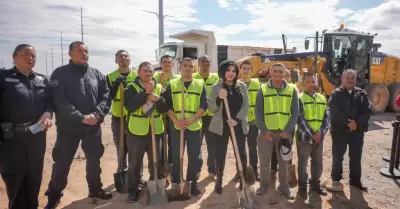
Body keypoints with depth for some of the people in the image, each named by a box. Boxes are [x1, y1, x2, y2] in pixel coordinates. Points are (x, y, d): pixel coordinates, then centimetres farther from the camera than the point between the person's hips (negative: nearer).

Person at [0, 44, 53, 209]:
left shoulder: (42, 80, 11)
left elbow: (49, 101, 10)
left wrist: (46, 115, -11)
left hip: (37, 135, 4)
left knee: (35, 175, 13)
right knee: (14, 177, 5)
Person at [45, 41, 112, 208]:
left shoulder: (97, 74, 7)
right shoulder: (60, 73, -5)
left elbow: (105, 96, 2)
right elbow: (59, 100, -14)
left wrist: (97, 114, -15)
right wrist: (81, 117, -21)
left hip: (93, 126, 4)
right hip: (68, 126, -3)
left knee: (94, 159, 15)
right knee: (62, 162, 6)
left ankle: (95, 188, 34)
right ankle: (54, 195, 26)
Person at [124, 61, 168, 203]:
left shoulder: (159, 88, 5)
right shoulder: (132, 87, -3)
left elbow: (164, 109, 0)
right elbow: (129, 106, -19)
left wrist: (158, 99, -19)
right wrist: (145, 92, -21)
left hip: (155, 130, 3)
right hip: (137, 131, -2)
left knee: (155, 162, 14)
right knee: (135, 163, 7)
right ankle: (133, 190, 23)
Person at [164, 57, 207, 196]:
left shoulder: (200, 85, 6)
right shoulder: (172, 84, 5)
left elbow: (203, 106, -1)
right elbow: (168, 105, 0)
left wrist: (192, 119, -16)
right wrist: (176, 121, -15)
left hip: (195, 126, 1)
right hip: (176, 126, 0)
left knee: (194, 157, 7)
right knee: (176, 157, 7)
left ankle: (192, 185, 22)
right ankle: (175, 184, 22)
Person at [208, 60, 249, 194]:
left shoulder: (242, 86, 5)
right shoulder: (216, 87, 0)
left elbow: (246, 105, 0)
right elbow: (211, 108, -3)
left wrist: (237, 119, -13)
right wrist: (219, 99, -22)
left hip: (239, 125, 1)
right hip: (221, 126, -1)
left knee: (241, 153, 5)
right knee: (220, 154, 6)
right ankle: (219, 180, 20)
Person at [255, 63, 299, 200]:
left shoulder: (291, 90, 3)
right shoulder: (262, 90, 1)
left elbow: (295, 112, 1)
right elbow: (258, 112, -1)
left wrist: (287, 130, -8)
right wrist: (264, 130, -10)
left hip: (284, 132, 1)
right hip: (267, 131, 0)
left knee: (283, 161, 10)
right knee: (264, 160, 7)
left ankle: (284, 187, 25)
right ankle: (264, 185, 24)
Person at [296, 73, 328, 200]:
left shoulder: (322, 98, 11)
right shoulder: (299, 99, -6)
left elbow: (325, 117, 8)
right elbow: (300, 120, -13)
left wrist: (321, 132, -7)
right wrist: (312, 134, -16)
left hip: (319, 137, 5)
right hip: (304, 137, -5)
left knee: (318, 163, 15)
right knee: (303, 163, 4)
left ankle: (315, 184, 31)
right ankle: (302, 187, 17)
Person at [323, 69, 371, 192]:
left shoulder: (362, 93, 7)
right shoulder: (336, 94, -2)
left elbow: (368, 111, -2)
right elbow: (334, 112, -14)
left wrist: (357, 123, -16)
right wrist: (348, 122, -20)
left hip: (357, 130, 3)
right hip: (340, 130, -3)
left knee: (356, 156, 12)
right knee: (338, 156, 5)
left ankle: (355, 180, 28)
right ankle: (336, 179, 19)